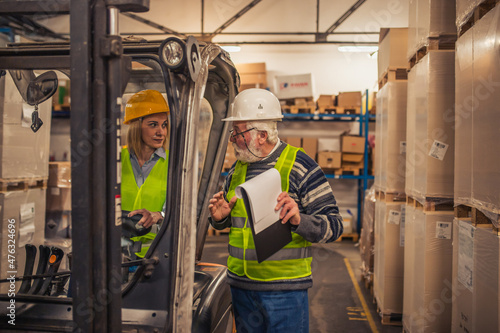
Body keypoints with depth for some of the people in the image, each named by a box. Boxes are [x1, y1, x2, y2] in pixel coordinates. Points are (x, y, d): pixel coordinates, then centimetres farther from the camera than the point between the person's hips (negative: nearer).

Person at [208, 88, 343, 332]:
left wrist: (299, 220, -29)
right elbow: (227, 219, 23)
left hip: (284, 288, -5)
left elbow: (334, 226, -10)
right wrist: (219, 218, -1)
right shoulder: (237, 169, 10)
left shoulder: (300, 167, -8)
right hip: (240, 284, 6)